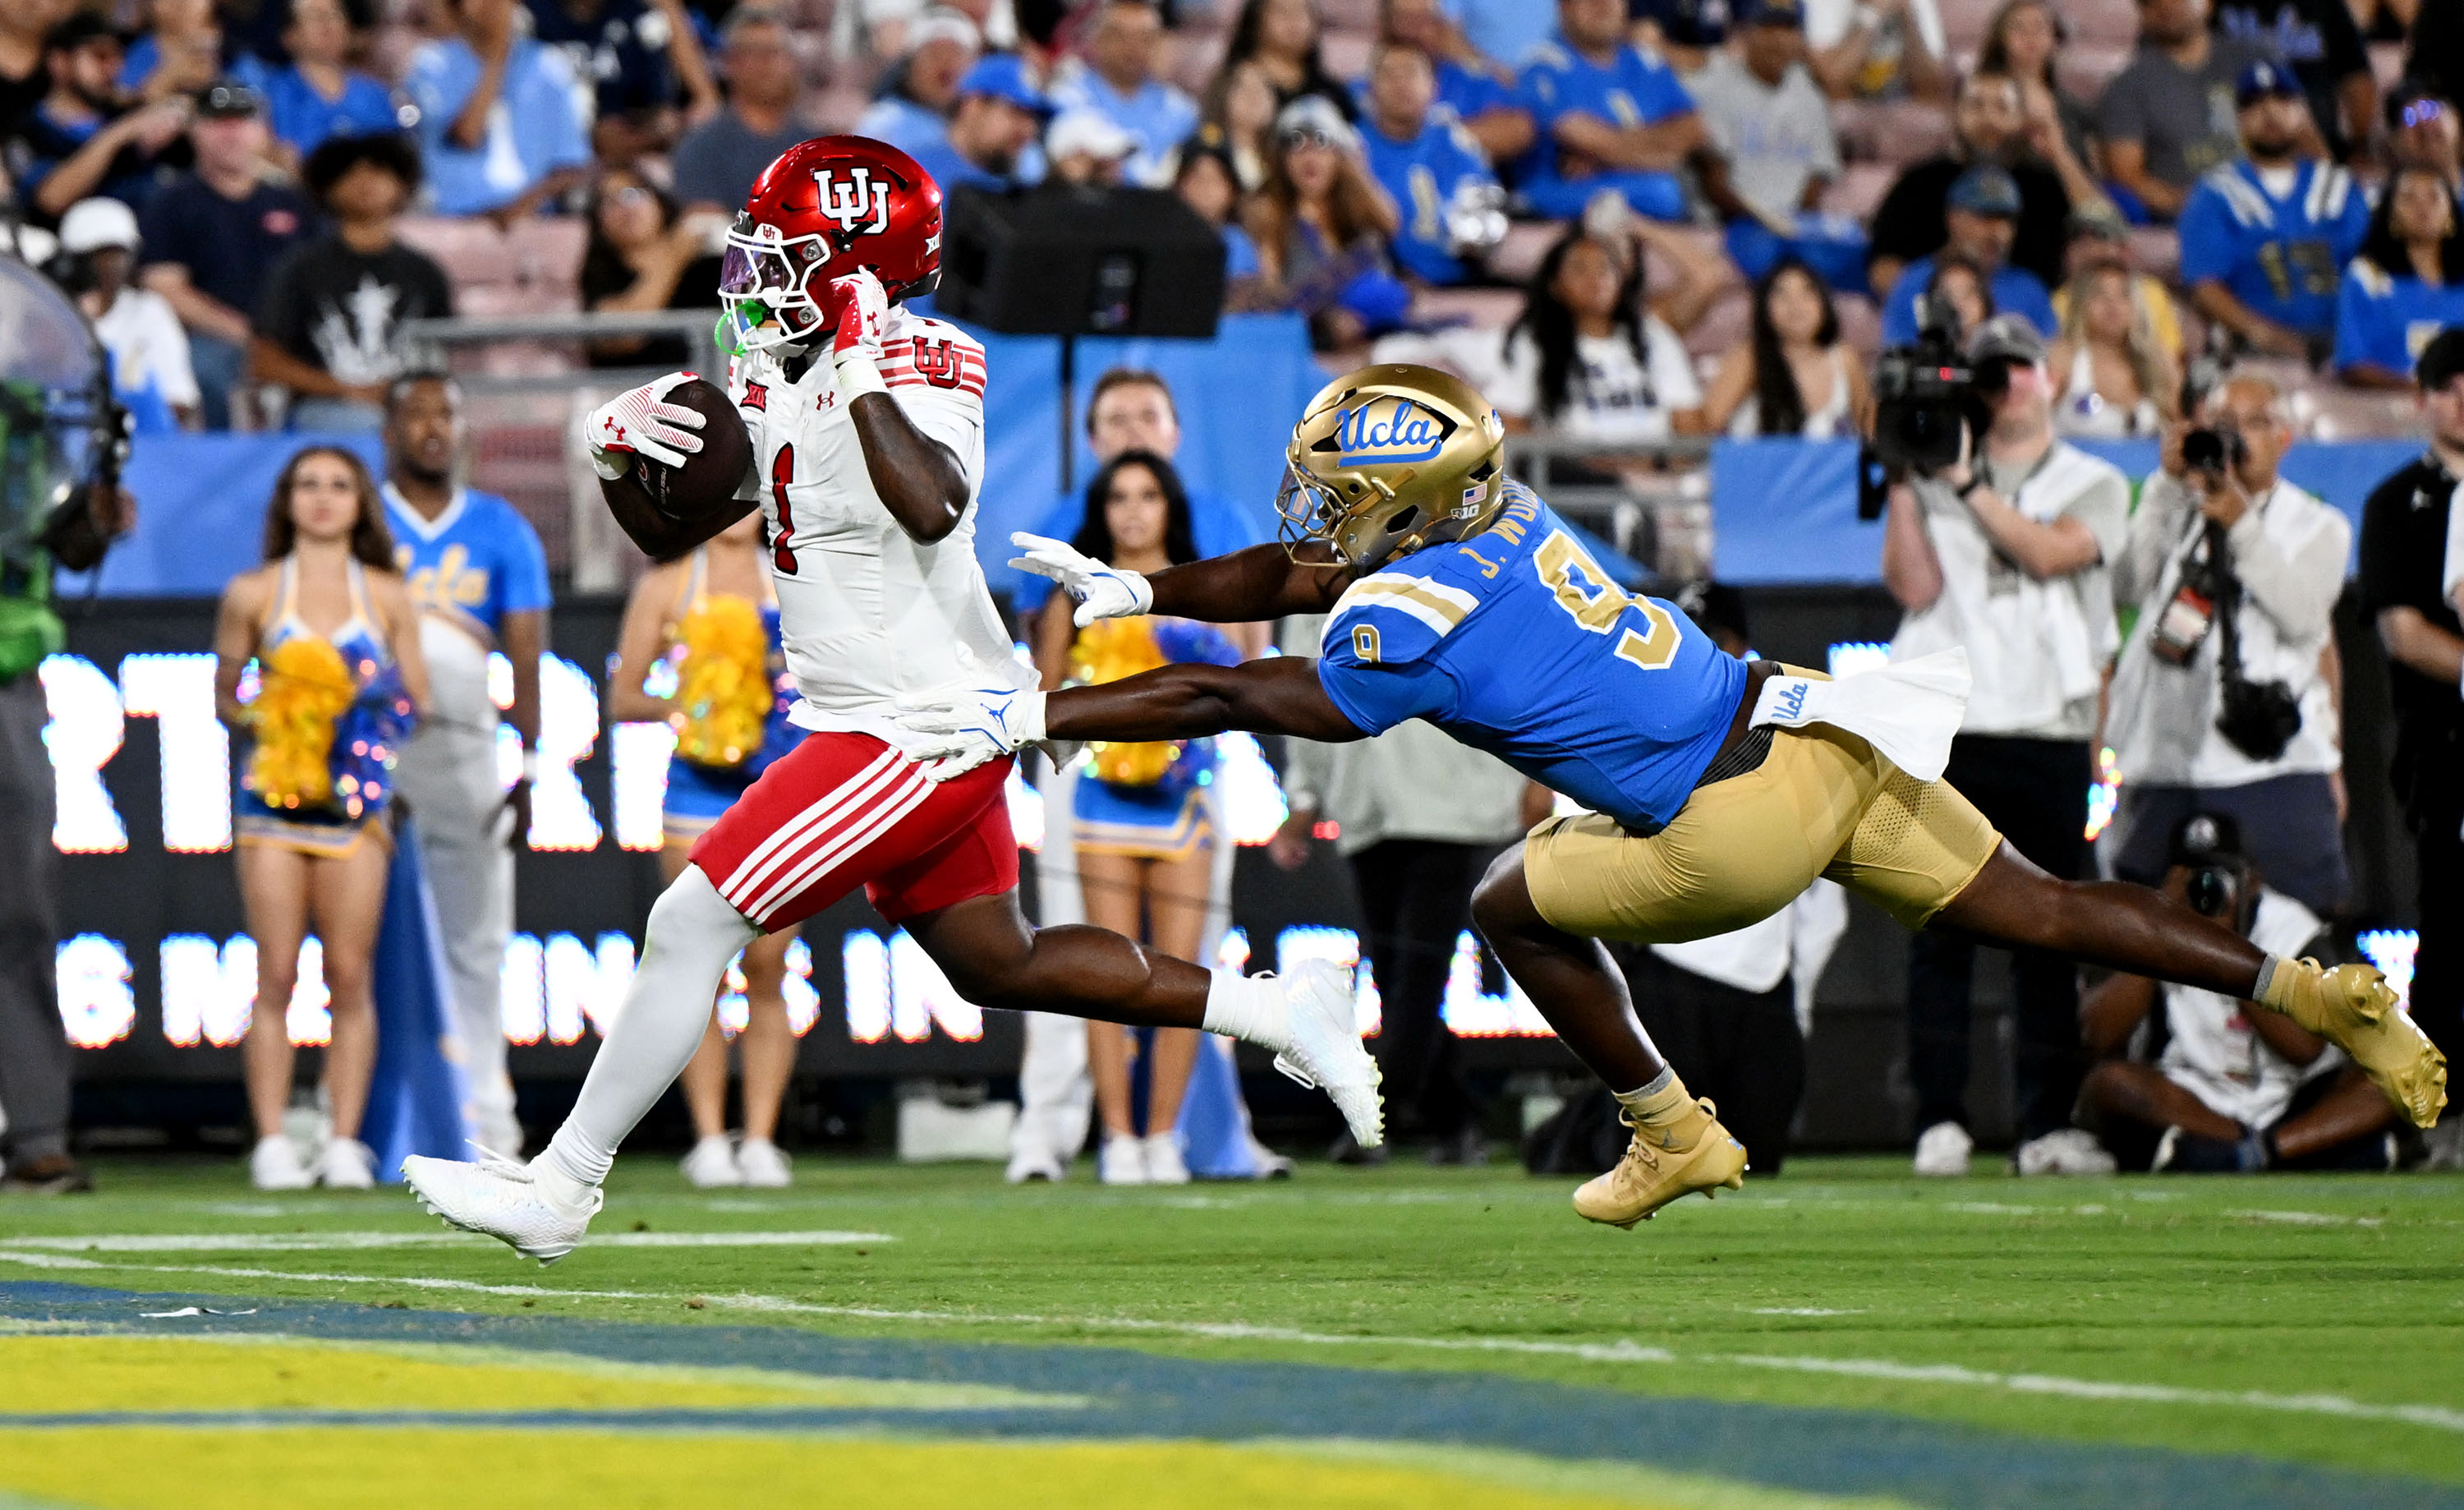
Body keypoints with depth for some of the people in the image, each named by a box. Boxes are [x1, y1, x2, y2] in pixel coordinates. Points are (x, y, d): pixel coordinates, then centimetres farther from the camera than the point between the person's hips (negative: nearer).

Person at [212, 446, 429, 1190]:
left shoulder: (387, 597, 8)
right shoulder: (254, 593, 5)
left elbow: (417, 701, 11)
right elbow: (222, 694, 10)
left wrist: (375, 723, -9)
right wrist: (263, 722, -9)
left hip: (357, 796, 1)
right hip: (273, 793, -1)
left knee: (350, 975, -1)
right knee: (276, 975, -3)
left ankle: (345, 1142, 2)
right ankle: (271, 1143, -1)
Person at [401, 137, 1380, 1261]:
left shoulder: (917, 372, -17)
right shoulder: (778, 384, 9)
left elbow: (934, 509, -38)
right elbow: (671, 533, 16)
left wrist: (864, 373, -34)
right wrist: (620, 455, -3)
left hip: (927, 732, -10)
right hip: (905, 718, 10)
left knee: (692, 923, -11)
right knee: (1000, 968, 20)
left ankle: (559, 1189, -4)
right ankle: (1277, 1012, 25)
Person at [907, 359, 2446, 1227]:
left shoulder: (1416, 620, -16)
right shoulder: (1488, 510, 8)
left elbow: (1228, 698, -12)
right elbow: (1301, 576, 22)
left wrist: (1033, 718, -7)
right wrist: (1131, 589, 20)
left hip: (1744, 822, -8)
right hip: (1817, 734, 8)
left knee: (1522, 906, 10)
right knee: (2032, 912, 12)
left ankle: (1676, 1138, 19)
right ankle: (2316, 991, 8)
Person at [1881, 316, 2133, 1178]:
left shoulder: (2095, 485, 12)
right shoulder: (1936, 479, 14)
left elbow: (2050, 552, -8)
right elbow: (1914, 586, -1)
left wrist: (1970, 486, -9)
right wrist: (1901, 480, -4)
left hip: (2050, 735, 0)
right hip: (1946, 728, 0)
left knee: (2049, 936, 0)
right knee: (1941, 930, -6)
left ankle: (2049, 1126, 3)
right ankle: (1939, 1122, -5)